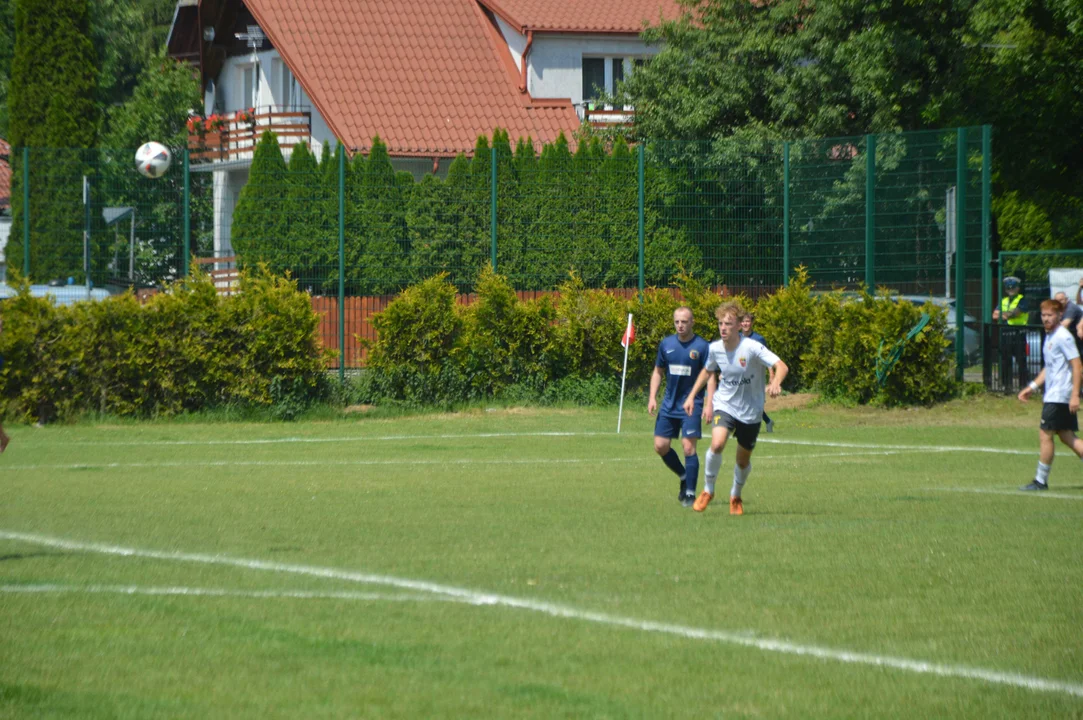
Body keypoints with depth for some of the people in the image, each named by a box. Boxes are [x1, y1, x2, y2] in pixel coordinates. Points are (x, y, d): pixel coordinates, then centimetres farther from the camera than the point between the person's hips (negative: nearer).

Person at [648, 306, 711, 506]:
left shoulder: (702, 347, -8)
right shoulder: (666, 344, 5)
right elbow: (658, 372, 15)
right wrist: (652, 397, 5)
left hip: (692, 405, -5)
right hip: (669, 405, 5)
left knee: (688, 447, -11)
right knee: (660, 446, 4)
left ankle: (690, 493, -2)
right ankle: (684, 477, 27)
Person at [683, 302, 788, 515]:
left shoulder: (752, 348, -19)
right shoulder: (715, 349, -6)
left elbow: (781, 367, -26)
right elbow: (708, 372, 16)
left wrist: (775, 384, -47)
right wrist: (691, 396, 14)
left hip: (751, 411, -1)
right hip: (724, 405, 1)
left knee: (743, 460, 10)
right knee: (717, 444, -26)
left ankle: (736, 496, 40)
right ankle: (708, 491, -5)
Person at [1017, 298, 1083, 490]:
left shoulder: (1063, 337, -14)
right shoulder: (1050, 337, 15)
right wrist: (1033, 387, 22)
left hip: (1058, 397, -9)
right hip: (1053, 395, 9)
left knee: (1045, 436, -5)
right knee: (1067, 437, 7)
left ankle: (1041, 480, 2)